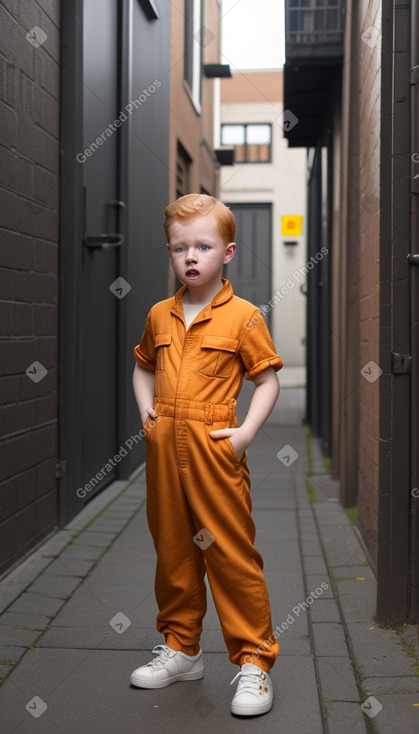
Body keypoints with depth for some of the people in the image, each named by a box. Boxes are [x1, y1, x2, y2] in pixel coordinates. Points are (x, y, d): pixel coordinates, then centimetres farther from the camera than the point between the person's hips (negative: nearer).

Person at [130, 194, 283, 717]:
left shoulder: (242, 316, -5)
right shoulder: (159, 315, 10)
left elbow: (268, 380, -3)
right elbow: (143, 366, 26)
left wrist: (247, 432, -13)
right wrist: (145, 408, 10)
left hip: (215, 452, -5)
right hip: (163, 450, 5)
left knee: (232, 555, -2)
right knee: (173, 551, 15)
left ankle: (254, 660, 10)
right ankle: (180, 648, 31)